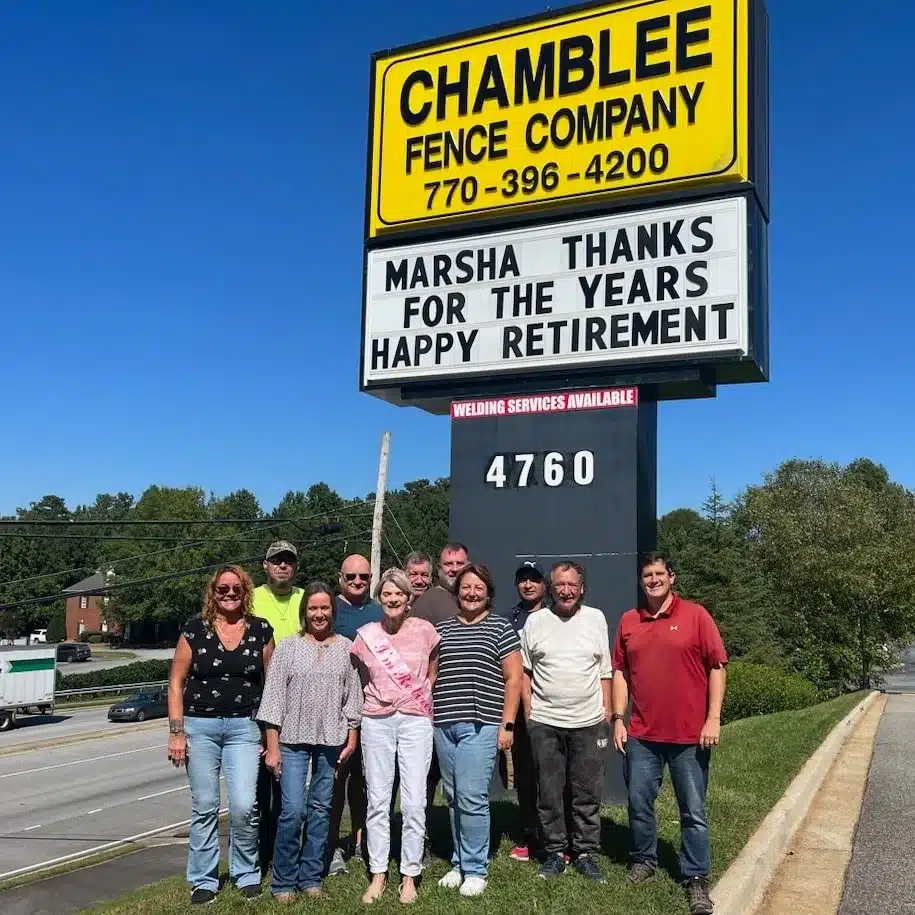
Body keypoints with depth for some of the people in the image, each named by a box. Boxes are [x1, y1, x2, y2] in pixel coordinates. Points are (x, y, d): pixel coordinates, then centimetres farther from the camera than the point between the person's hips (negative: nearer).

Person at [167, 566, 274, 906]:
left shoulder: (261, 630, 2)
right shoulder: (195, 629, 0)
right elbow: (176, 683, 2)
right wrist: (176, 731, -4)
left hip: (244, 727, 0)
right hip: (200, 725, 0)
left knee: (244, 807, -7)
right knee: (204, 807, 6)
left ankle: (247, 874, 16)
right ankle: (203, 880, 22)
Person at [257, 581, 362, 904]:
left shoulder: (345, 648, 5)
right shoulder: (287, 647, 0)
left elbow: (353, 695, 8)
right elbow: (274, 696, -1)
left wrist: (352, 737, 4)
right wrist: (272, 746, -5)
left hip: (331, 740, 2)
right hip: (293, 739, -2)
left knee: (320, 809, 8)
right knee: (293, 810, -7)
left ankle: (311, 877, 20)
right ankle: (283, 881, 7)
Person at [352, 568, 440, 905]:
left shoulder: (425, 630, -2)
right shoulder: (366, 635, 2)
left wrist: (420, 695, 9)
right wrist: (377, 698, 9)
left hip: (416, 720, -1)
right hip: (376, 722, 1)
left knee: (414, 802, -2)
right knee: (378, 800, 6)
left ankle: (409, 876, 10)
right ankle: (378, 874, 16)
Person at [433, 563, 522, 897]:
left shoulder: (501, 628, 2)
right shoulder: (441, 629, 13)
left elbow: (513, 679, 0)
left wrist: (507, 725, -6)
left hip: (480, 725, -4)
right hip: (444, 725, 4)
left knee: (472, 797, -9)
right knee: (454, 798, 10)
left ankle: (475, 869, 4)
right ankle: (459, 863, 22)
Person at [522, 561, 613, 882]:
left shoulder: (595, 618, 5)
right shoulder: (536, 621, 3)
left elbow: (605, 670, 9)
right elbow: (523, 670, 7)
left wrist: (607, 709, 5)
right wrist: (528, 708, 1)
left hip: (588, 722, 0)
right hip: (544, 722, 0)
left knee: (588, 794, 7)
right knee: (549, 793, 7)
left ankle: (586, 853, 19)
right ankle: (554, 852, 20)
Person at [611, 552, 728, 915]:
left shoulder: (695, 615, -3)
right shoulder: (628, 621, 6)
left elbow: (717, 668, -4)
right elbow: (620, 672, 10)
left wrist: (713, 719, -9)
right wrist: (618, 719, 4)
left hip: (689, 735, -3)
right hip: (641, 734, 3)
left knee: (693, 812, 5)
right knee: (639, 802, 12)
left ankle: (696, 879, 17)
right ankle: (644, 860, 32)